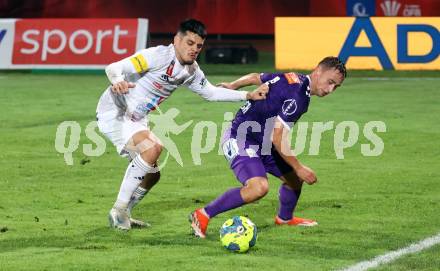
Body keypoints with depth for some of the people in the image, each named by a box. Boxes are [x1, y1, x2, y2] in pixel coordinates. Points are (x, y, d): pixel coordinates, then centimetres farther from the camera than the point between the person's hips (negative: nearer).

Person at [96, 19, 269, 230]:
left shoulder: (191, 71, 3)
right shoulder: (158, 56, -23)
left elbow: (211, 92, 18)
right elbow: (114, 68, -30)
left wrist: (248, 96, 9)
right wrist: (117, 82, -53)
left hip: (134, 119, 9)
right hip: (114, 112, -9)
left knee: (152, 175, 13)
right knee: (151, 149, -30)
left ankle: (123, 216, 32)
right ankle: (119, 210, -20)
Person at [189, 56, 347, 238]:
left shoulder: (293, 78, 5)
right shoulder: (297, 96, -25)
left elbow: (255, 77, 19)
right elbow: (277, 138, -26)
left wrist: (232, 86, 35)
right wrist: (299, 168, -19)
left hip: (262, 142, 11)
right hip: (239, 141, -11)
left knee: (294, 178, 20)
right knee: (259, 187, -31)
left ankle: (285, 218, 49)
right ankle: (203, 215, -19)